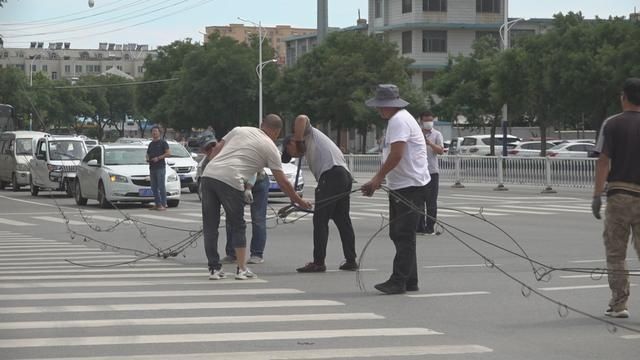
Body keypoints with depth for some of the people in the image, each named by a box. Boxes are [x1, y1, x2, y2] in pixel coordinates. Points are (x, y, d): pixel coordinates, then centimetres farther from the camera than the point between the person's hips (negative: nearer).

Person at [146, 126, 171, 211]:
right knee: (154, 187, 6)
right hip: (152, 168, 7)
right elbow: (148, 154, 29)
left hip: (160, 167, -7)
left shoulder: (163, 142, 0)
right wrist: (147, 159, 6)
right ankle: (157, 204, 10)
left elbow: (168, 153, -8)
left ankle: (163, 204, -9)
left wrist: (158, 158, -15)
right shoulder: (151, 144, 20)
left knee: (161, 186, -10)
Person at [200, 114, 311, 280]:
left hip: (208, 174, 4)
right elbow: (282, 182, 12)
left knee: (210, 225, 11)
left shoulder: (239, 130, 22)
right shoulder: (270, 148, 10)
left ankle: (214, 268, 13)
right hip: (230, 181, -4)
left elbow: (216, 149, 18)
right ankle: (242, 269, 11)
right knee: (237, 226, 11)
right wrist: (299, 201, 23)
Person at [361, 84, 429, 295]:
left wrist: (378, 178, -17)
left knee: (404, 235, -10)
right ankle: (409, 281, 17)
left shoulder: (399, 121, -14)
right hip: (400, 186, 11)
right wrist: (377, 181, 16)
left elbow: (396, 154, -24)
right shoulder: (398, 119, 20)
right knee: (399, 234, 12)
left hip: (410, 185, -11)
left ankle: (399, 281, -10)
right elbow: (391, 155, 22)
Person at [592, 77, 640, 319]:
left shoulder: (612, 124, -2)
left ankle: (619, 304, 9)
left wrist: (597, 195, -4)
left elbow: (603, 161, -7)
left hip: (618, 193, -1)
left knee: (615, 253, 8)